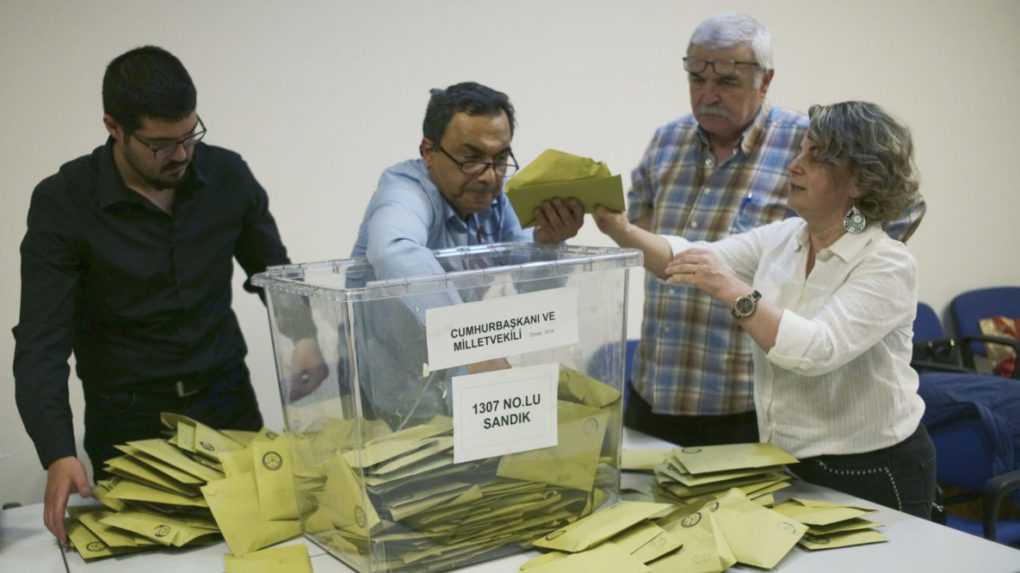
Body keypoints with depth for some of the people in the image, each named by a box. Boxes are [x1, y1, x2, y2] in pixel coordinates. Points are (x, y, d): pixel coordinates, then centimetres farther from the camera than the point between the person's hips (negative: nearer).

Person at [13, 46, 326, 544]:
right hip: (128, 415, -2)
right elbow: (41, 342, -19)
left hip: (227, 398, 3)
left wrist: (302, 335, -10)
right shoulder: (63, 202, -15)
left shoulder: (228, 176, -7)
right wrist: (58, 455, -32)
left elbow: (274, 271, 9)